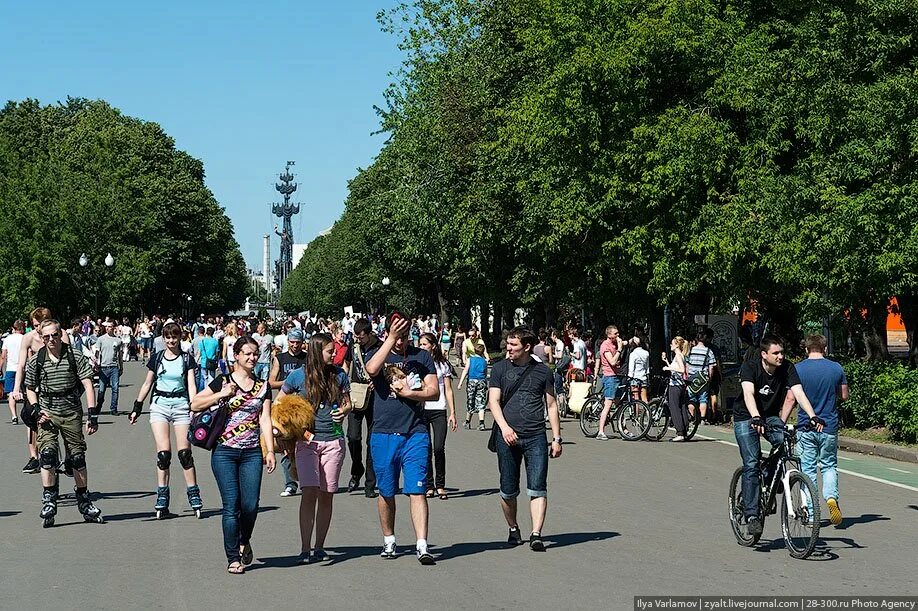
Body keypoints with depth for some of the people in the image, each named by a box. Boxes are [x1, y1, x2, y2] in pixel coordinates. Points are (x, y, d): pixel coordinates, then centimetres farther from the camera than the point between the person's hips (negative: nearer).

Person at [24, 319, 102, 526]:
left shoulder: (75, 356, -4)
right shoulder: (35, 360, 0)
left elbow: (87, 384, -7)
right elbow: (30, 389, 12)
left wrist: (93, 414, -14)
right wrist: (36, 410, -5)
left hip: (72, 412, 0)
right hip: (47, 413, 0)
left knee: (78, 456, 6)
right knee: (47, 453, -15)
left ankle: (84, 500, 19)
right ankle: (49, 500, -10)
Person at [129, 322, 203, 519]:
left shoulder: (187, 359, 4)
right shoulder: (157, 358, 8)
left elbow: (191, 386, -2)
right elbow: (147, 384, 15)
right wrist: (137, 407, 13)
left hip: (181, 405, -1)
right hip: (159, 405, 1)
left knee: (184, 452, -3)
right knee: (163, 452, -8)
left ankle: (194, 495, 6)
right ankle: (162, 498, -1)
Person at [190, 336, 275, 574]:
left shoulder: (263, 386, 11)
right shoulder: (223, 382, 2)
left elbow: (265, 419, 6)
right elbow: (194, 405, 1)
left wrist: (270, 450, -2)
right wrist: (221, 394, -10)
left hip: (252, 453, 2)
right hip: (225, 452, -2)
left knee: (251, 505, -4)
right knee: (231, 505, -5)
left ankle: (244, 541, 26)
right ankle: (233, 558, 4)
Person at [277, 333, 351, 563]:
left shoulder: (339, 375, 5)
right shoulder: (298, 375, -1)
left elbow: (347, 403, 18)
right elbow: (279, 402, 11)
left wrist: (343, 411, -4)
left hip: (333, 440, 3)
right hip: (307, 440, -2)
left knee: (326, 496, 4)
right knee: (309, 492, -13)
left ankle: (319, 547, 13)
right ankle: (305, 549, -11)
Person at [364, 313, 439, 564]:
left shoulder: (422, 356, 7)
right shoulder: (377, 354, 4)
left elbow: (434, 392, 3)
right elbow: (372, 369, -20)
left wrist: (408, 393, -10)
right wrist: (391, 338, -21)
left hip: (415, 434, -1)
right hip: (383, 433, 1)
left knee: (417, 490, -7)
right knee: (386, 492, 11)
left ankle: (422, 546, -10)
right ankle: (389, 541, 26)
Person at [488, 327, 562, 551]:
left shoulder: (542, 371, 8)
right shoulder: (500, 369, 6)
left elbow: (551, 406, 13)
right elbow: (493, 400, -1)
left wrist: (557, 438, 8)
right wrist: (504, 427, -18)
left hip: (536, 436, 0)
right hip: (507, 437, 1)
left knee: (538, 488, -10)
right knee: (508, 490, 6)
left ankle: (536, 535, -13)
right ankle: (513, 529, 26)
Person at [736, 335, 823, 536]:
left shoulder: (787, 368, -13)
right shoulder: (750, 367, -22)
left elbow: (799, 393, -23)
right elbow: (749, 394, -37)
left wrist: (812, 416, -39)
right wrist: (756, 418, -55)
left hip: (771, 416, 3)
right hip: (746, 418, -3)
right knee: (751, 464, -15)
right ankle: (752, 514, -10)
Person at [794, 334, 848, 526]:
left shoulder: (798, 369, -7)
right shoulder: (836, 368, -1)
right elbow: (844, 396, 7)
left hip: (806, 427, -1)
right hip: (829, 427, 2)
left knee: (808, 469, 6)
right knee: (829, 465, 16)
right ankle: (831, 496, -10)